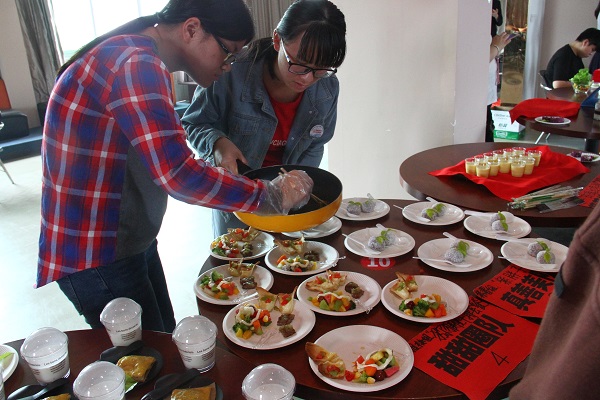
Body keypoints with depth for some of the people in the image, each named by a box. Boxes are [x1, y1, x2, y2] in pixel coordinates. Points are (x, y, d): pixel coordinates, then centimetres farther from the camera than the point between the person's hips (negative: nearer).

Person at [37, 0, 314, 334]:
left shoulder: (145, 63, 10)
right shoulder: (136, 65, -24)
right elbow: (178, 175, -31)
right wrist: (273, 196, -23)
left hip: (133, 242, 10)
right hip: (95, 256, -10)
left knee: (166, 344, 19)